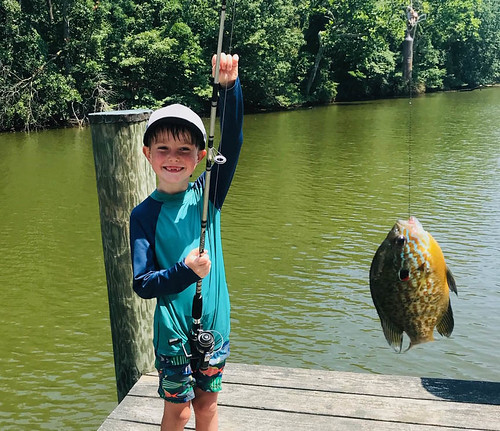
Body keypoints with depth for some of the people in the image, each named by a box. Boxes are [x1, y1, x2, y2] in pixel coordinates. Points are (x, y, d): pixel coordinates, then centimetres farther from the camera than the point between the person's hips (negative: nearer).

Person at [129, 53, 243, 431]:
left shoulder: (207, 193, -4)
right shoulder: (144, 215, -10)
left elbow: (232, 143, -18)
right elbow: (142, 284, -12)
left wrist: (230, 86, -30)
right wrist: (185, 271, -28)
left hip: (215, 324, 3)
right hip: (174, 330, -2)